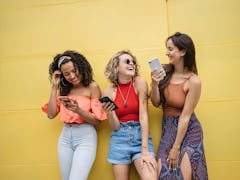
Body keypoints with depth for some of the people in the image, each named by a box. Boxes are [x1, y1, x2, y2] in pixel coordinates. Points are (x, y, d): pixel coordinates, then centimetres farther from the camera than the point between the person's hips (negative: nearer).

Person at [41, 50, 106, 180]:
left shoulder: (92, 87, -7)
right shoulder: (64, 89, 8)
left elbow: (97, 120, -7)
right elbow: (51, 114, 0)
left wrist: (78, 110, -24)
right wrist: (54, 87, -2)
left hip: (85, 137, -5)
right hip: (65, 137, 5)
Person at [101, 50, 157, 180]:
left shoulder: (140, 83, -7)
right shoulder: (108, 92, -2)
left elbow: (143, 116, -13)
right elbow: (115, 127, -2)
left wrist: (145, 150, -17)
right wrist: (109, 112, -24)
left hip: (140, 135, -1)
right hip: (120, 139, 2)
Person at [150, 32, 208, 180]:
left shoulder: (193, 81, -17)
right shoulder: (164, 71, -6)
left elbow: (185, 116, -16)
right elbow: (156, 103, -2)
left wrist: (176, 148, -14)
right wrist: (154, 85, -21)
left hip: (188, 130, -3)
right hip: (168, 128, 3)